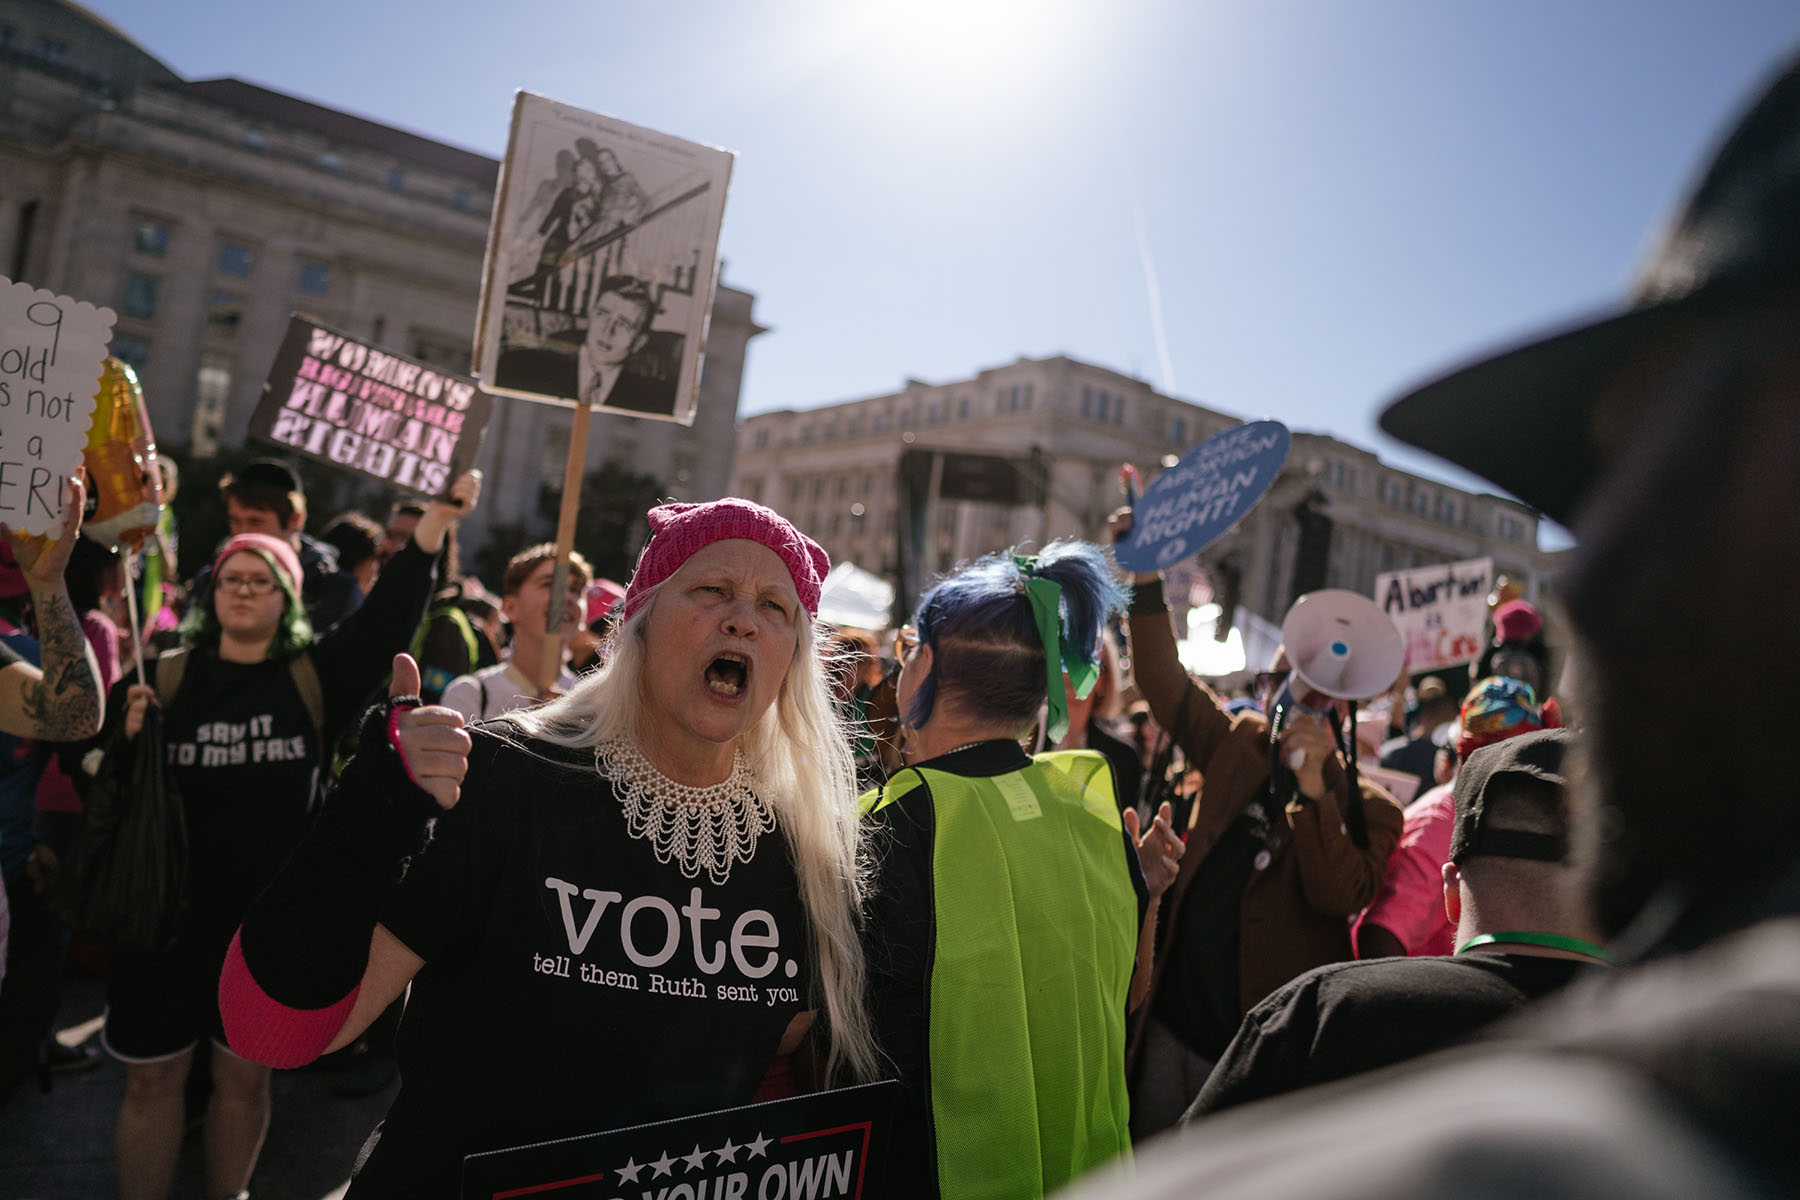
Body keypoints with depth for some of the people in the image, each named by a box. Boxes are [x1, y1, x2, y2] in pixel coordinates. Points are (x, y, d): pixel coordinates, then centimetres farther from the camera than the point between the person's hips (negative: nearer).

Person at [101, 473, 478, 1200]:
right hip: (166, 915, 0)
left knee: (245, 1076, 14)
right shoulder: (164, 677, 2)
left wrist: (437, 522, -23)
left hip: (271, 921, 0)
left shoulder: (316, 677, 0)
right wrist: (126, 738, -16)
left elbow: (387, 617, -13)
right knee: (152, 1080, 11)